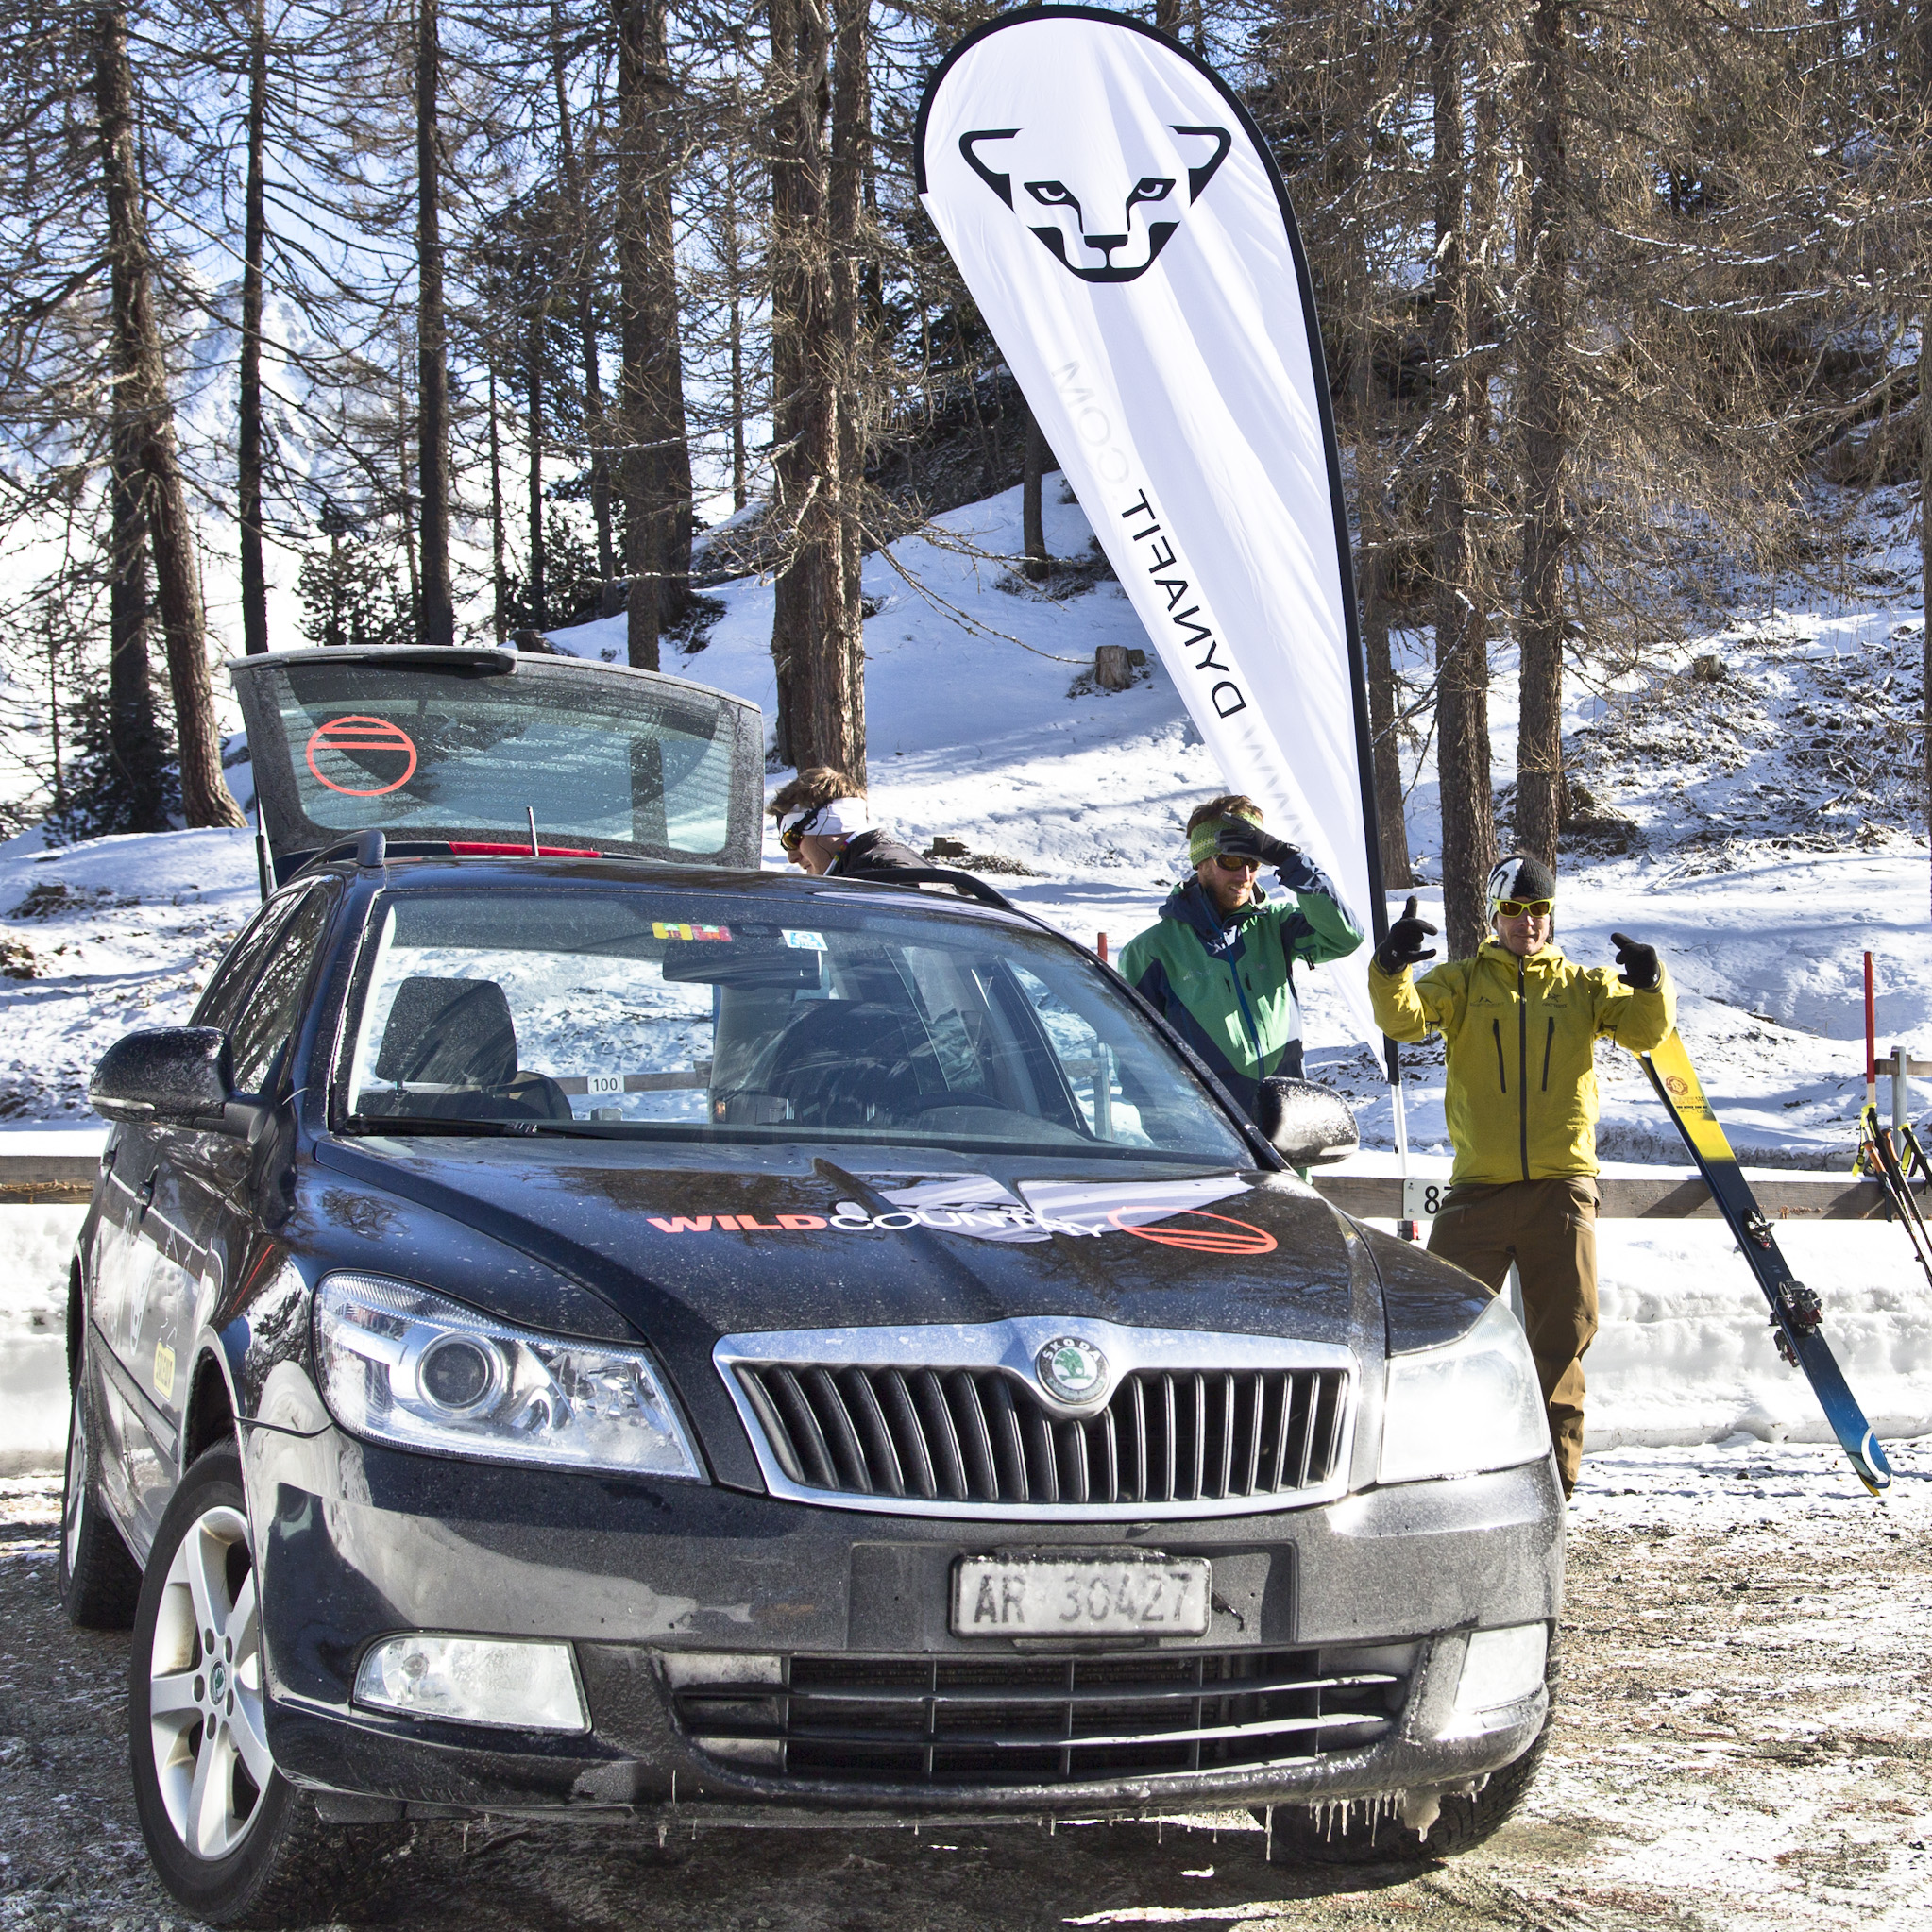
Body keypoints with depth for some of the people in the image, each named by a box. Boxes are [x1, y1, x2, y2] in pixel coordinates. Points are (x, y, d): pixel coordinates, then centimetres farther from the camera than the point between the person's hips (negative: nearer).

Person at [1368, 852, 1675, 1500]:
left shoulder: (1583, 986, 12)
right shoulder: (1463, 982, 10)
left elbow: (1646, 1030, -1)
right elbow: (1405, 1018, -7)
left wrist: (1651, 987, -22)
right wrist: (1391, 972, -28)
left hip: (1561, 1185, 1)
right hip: (1480, 1186, -1)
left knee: (1561, 1338, 5)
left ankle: (1553, 1474, 14)